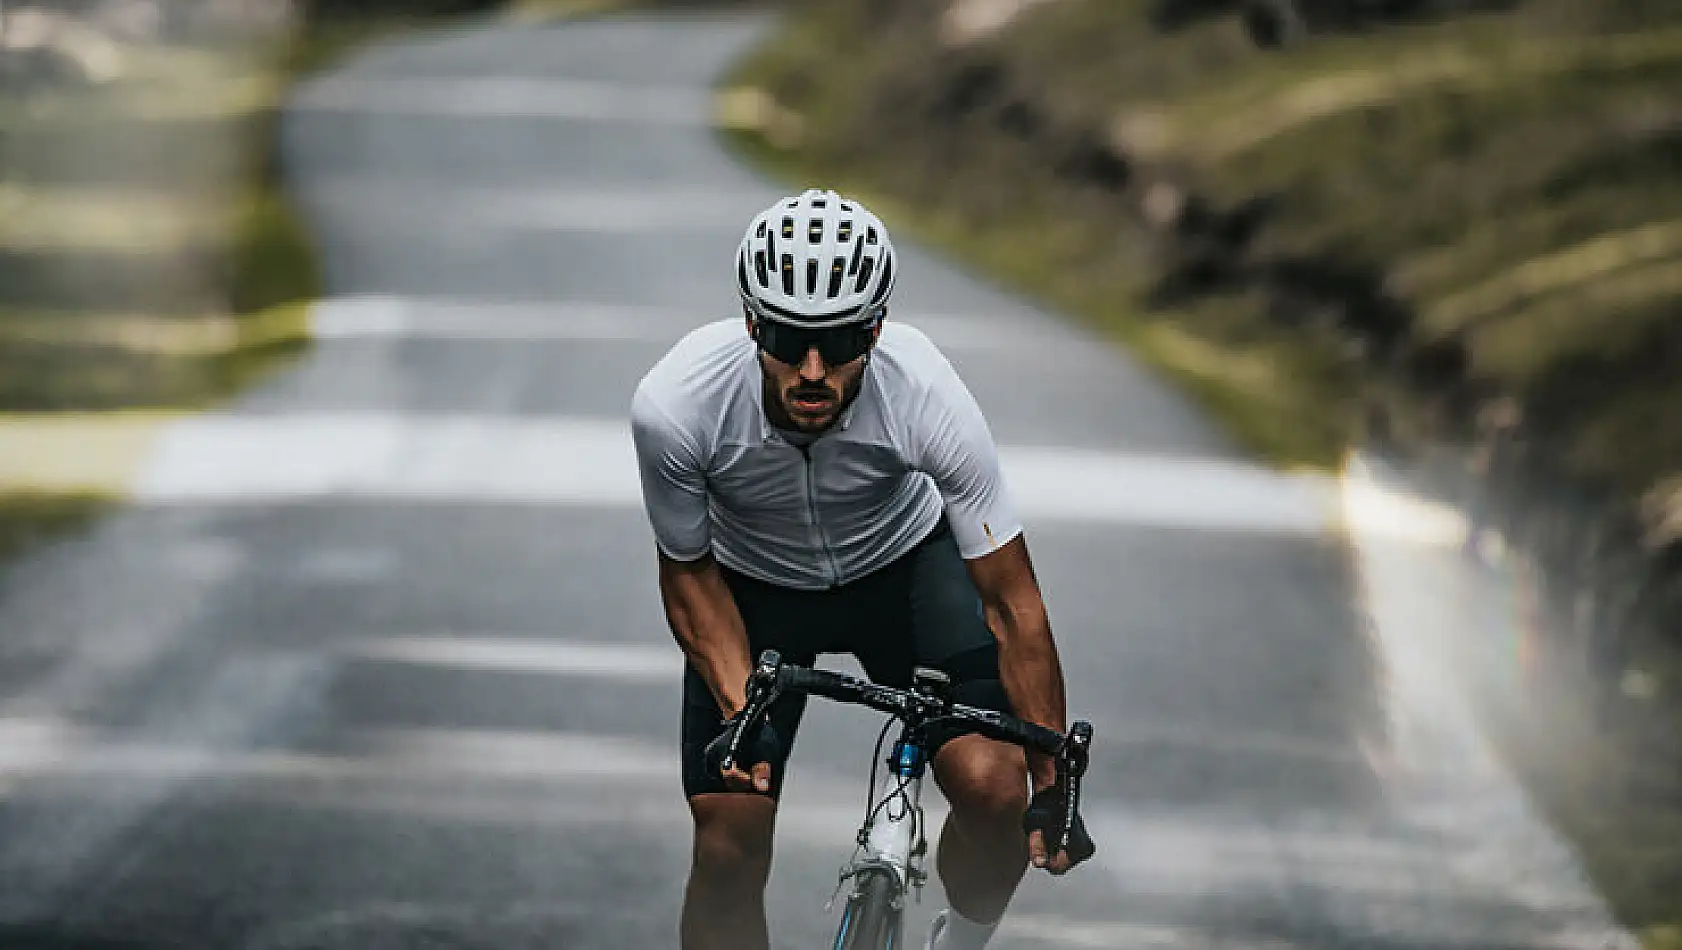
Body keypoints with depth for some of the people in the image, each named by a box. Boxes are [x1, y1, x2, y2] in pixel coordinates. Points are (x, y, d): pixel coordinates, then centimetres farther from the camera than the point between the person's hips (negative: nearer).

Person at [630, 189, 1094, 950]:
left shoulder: (928, 397, -35)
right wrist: (739, 715, -27)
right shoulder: (675, 406, -34)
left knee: (992, 787, -20)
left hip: (903, 564, 0)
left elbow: (1013, 603, -25)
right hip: (753, 584, 0)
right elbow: (689, 575, -13)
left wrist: (1053, 790, -22)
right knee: (727, 849, -10)